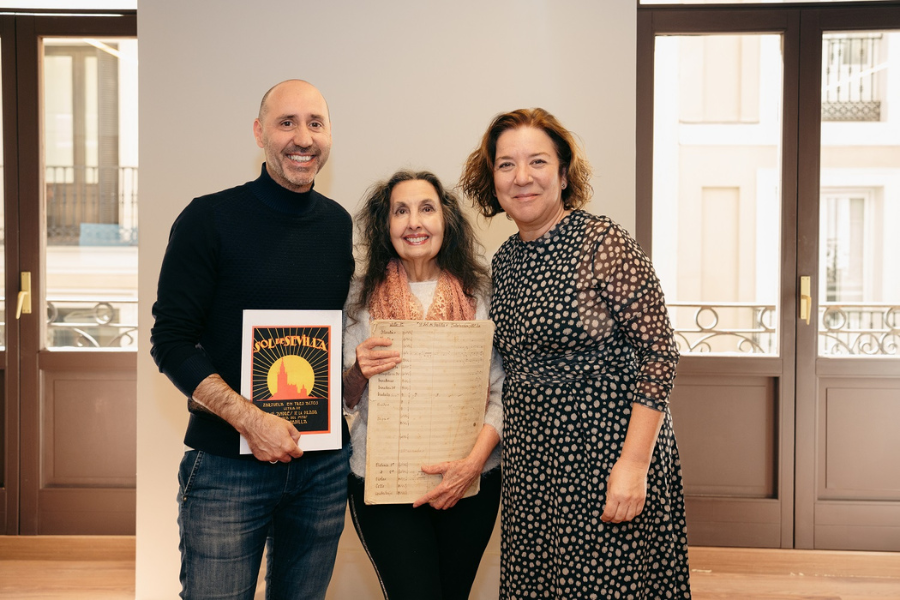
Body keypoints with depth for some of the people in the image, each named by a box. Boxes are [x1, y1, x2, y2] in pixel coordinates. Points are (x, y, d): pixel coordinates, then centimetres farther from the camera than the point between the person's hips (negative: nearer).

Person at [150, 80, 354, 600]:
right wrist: (248, 419, -19)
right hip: (227, 466, -4)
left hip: (324, 464, 4)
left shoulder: (340, 225, 6)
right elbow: (172, 342, -9)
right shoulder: (210, 219, -7)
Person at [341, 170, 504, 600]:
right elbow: (341, 401, 6)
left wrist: (474, 462, -14)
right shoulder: (361, 298, 1)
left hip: (472, 482, 1)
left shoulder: (481, 292, 0)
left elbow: (504, 390, -2)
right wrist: (358, 372, -16)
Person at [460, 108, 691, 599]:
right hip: (530, 465, 7)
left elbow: (658, 352, -14)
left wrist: (634, 463, -19)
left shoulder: (602, 243, -12)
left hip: (607, 452, -6)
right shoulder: (503, 261, 8)